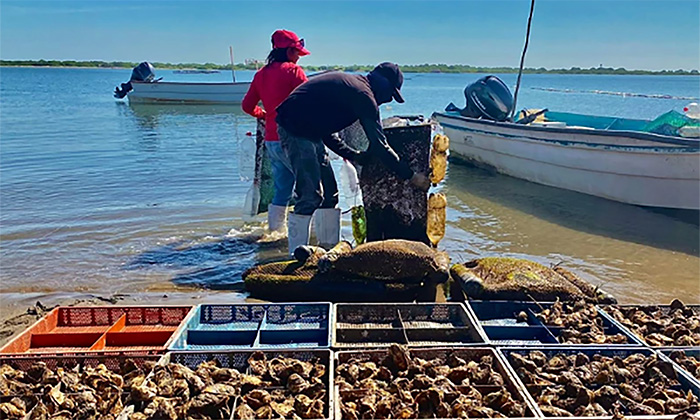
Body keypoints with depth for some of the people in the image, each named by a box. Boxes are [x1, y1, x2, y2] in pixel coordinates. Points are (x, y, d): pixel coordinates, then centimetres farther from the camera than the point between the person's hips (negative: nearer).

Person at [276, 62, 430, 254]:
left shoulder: (349, 82, 17)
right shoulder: (363, 94, -13)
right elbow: (379, 145, -15)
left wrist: (354, 156, 20)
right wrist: (411, 176, -9)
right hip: (295, 129, -10)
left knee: (329, 192, 13)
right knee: (310, 196, -12)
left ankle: (329, 246, 21)